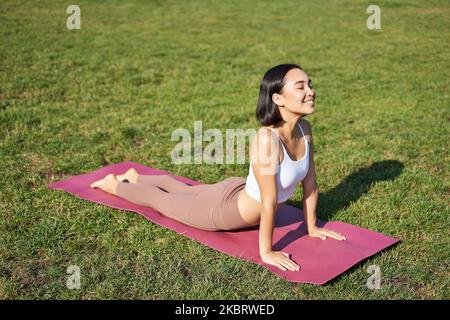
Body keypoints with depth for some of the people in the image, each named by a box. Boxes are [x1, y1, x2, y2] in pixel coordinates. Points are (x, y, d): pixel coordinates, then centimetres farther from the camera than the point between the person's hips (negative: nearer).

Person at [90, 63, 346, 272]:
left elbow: (310, 183, -5)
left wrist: (312, 227, 2)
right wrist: (266, 251, -27)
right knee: (162, 200, 20)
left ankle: (136, 178, 61)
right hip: (224, 209, -7)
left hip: (242, 194, 7)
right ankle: (115, 184, 48)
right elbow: (269, 201, -34)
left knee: (187, 191, 34)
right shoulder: (267, 139, -41)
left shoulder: (305, 129, -16)